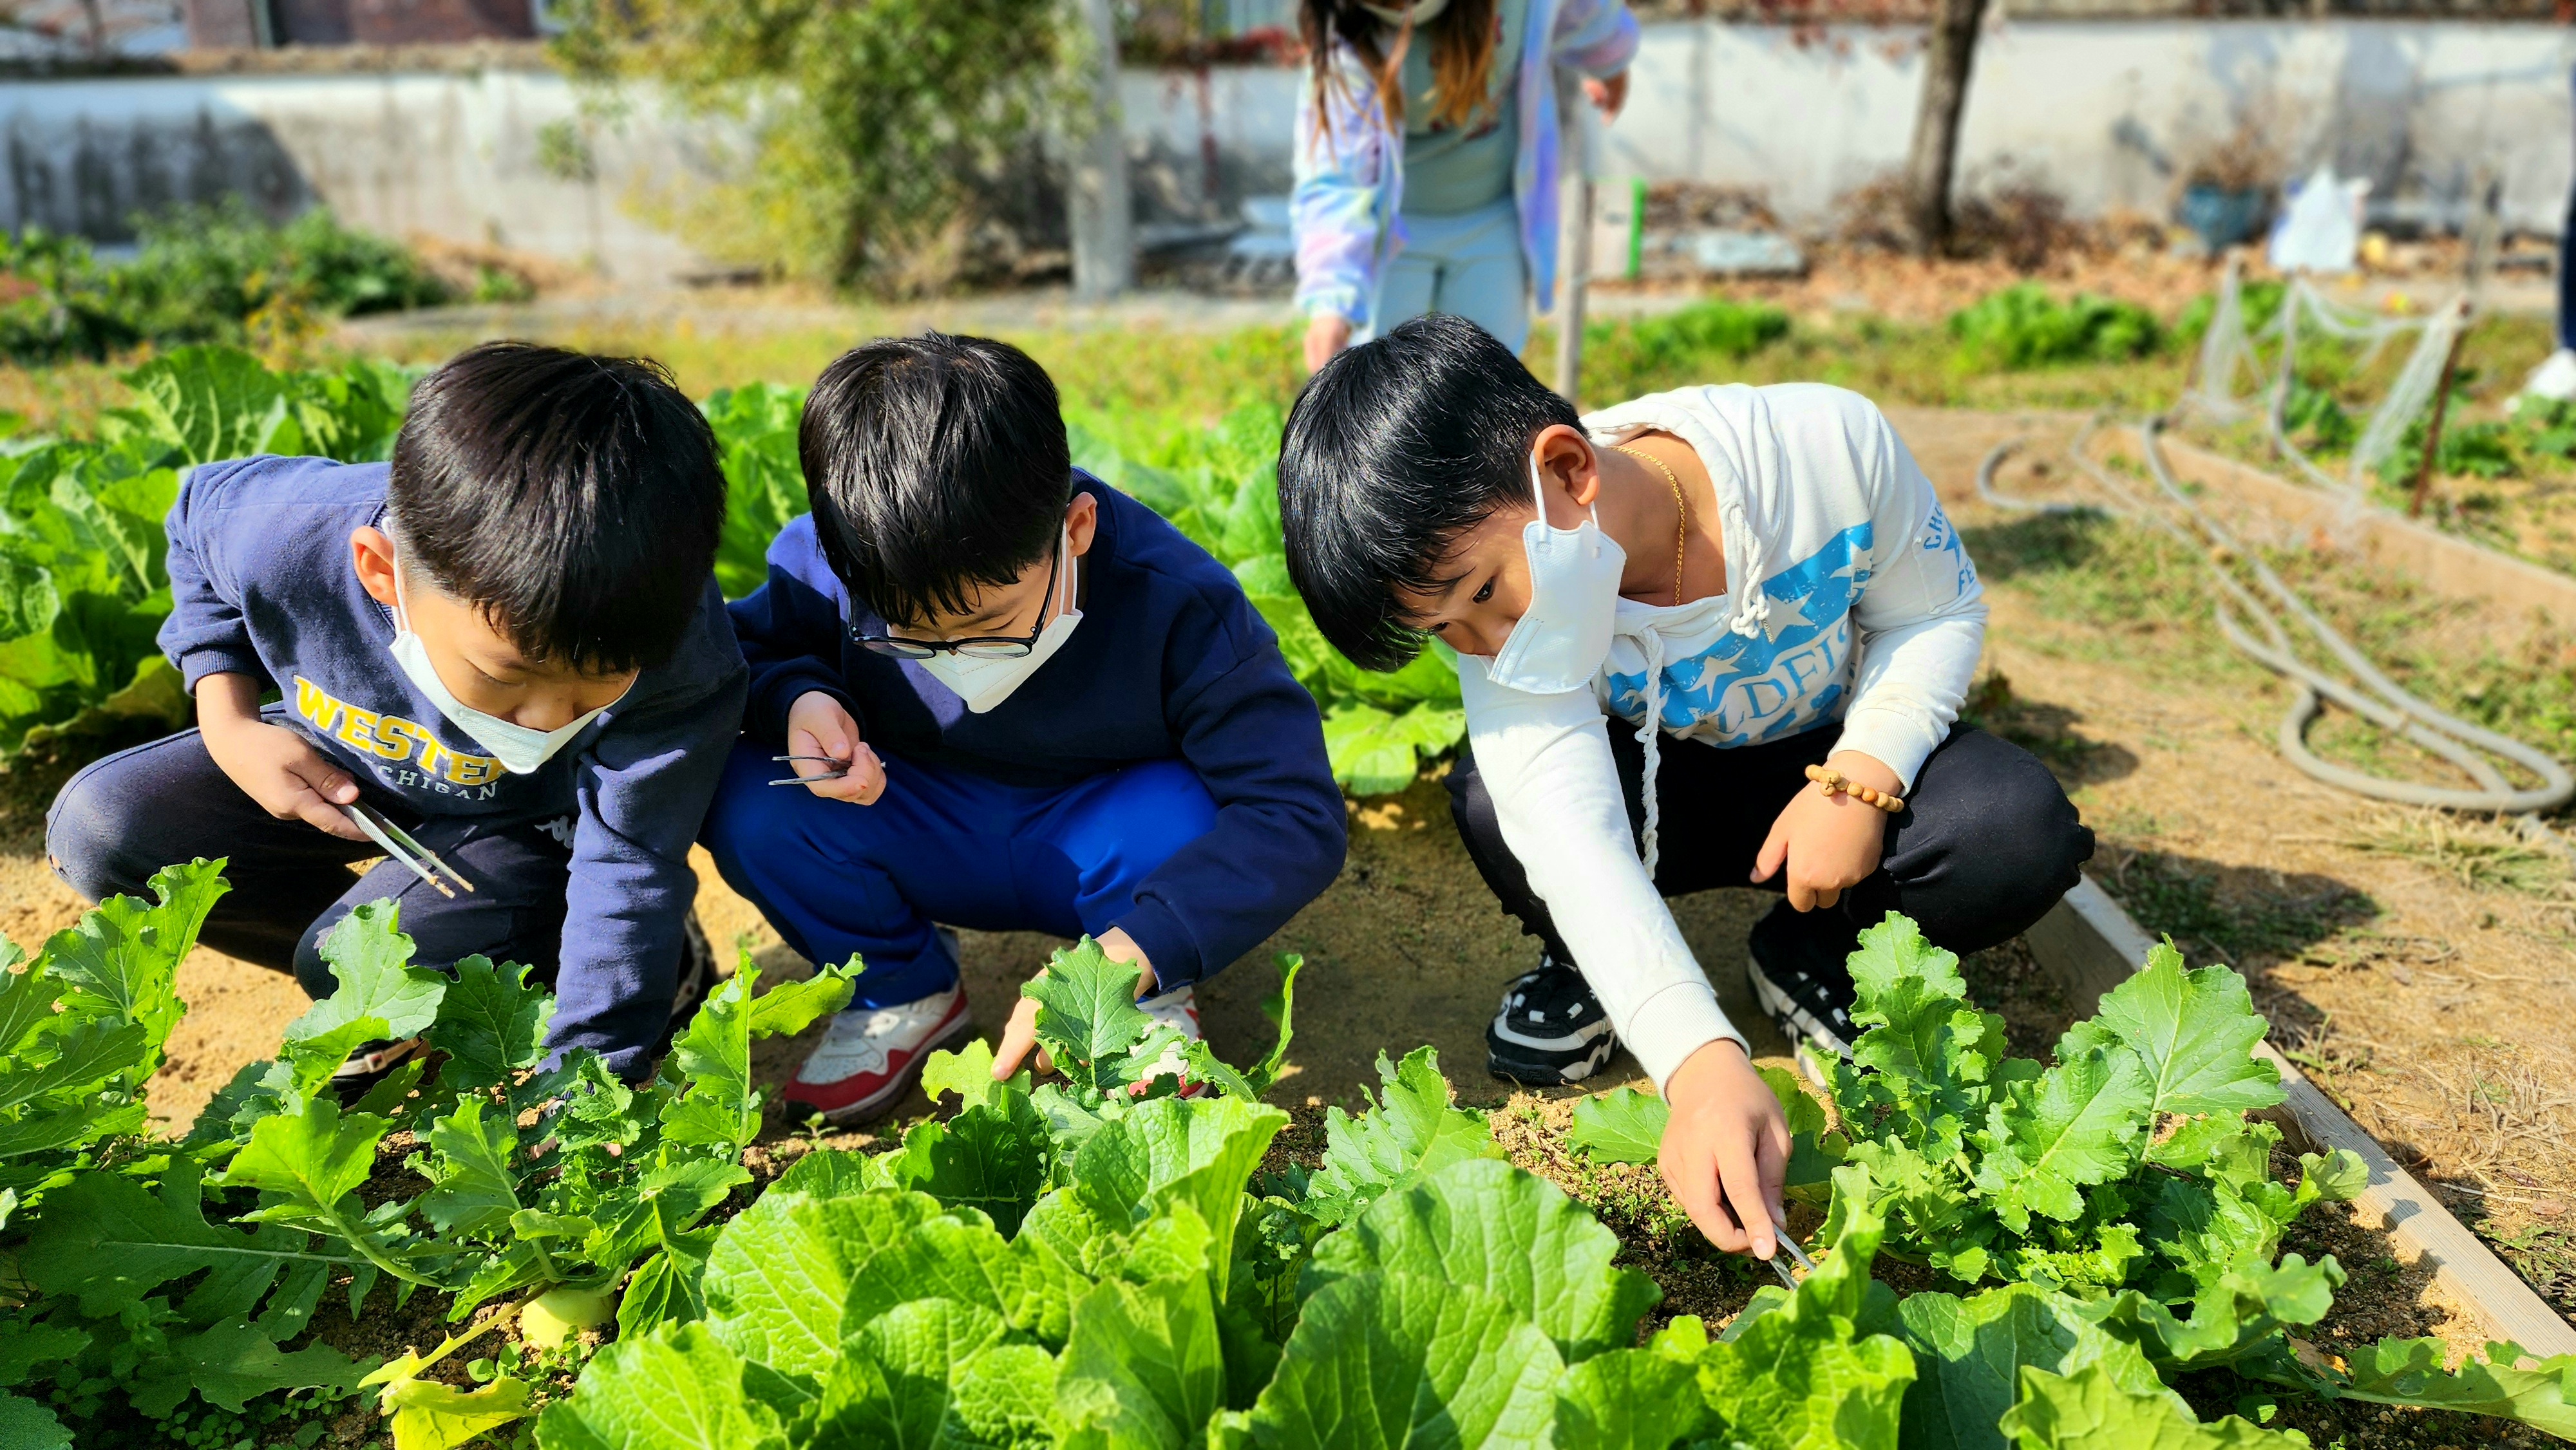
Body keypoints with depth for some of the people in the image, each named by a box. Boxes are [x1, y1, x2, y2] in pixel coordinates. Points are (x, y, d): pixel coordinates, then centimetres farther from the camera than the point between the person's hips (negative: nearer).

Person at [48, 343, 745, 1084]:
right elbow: (198, 513, -4)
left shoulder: (685, 663, -38)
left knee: (353, 963, -23)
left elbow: (625, 871, -30)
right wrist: (231, 726, -14)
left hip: (535, 820, -4)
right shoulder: (286, 539, -31)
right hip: (349, 771, 5)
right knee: (99, 829, -9)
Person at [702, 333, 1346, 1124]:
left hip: (1094, 845, -2)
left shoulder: (1175, 604, -30)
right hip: (922, 842, 3)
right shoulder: (827, 564, -21)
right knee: (745, 798, -24)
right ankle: (902, 989, 4)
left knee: (1183, 817, -36)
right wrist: (793, 697, -26)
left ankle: (1150, 997, -1)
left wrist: (1121, 964, -41)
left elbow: (1297, 818, -31)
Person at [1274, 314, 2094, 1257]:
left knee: (2022, 835, -30)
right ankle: (1586, 960, 2)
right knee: (1497, 801, -33)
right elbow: (1573, 830, -41)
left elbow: (1937, 612, -12)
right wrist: (1700, 1064, -54)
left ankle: (1811, 957, 2)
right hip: (1659, 790, 0)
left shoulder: (1829, 444, -30)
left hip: (1829, 763, 1)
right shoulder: (1506, 635, -29)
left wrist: (1864, 779, -29)